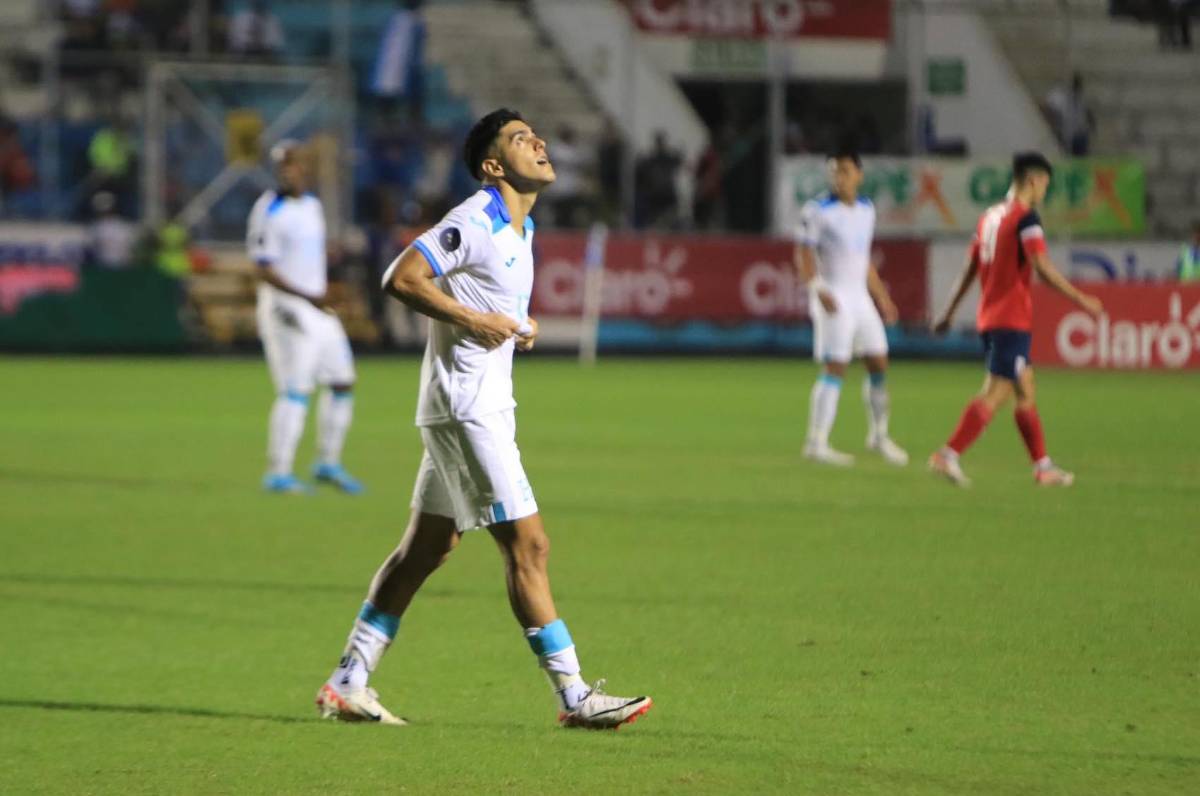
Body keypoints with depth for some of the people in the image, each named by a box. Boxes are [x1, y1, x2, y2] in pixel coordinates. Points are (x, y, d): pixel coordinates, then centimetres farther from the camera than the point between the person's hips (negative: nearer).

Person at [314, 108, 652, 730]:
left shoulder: (521, 228, 15)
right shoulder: (475, 222, -15)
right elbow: (402, 278, -22)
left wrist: (520, 327, 7)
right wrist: (475, 320, -22)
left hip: (485, 405, 10)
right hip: (465, 406, -10)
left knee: (426, 548, 12)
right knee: (527, 545, -9)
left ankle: (347, 684, 16)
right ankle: (573, 697, -7)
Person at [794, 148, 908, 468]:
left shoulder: (866, 210, 12)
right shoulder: (818, 210, -9)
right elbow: (803, 253, -11)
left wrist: (881, 297, 22)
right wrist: (818, 290, -24)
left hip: (860, 297, 7)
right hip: (833, 300, -7)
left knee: (879, 364, 9)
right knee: (834, 369, -10)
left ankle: (879, 435, 23)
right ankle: (816, 443, -6)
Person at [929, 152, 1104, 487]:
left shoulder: (989, 216, 14)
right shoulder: (1026, 218, -11)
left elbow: (970, 269, 17)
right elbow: (1043, 269, -18)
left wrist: (949, 313, 21)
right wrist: (1082, 300, -12)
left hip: (988, 318, 9)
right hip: (1012, 319, -9)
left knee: (1025, 390, 15)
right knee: (995, 393, -10)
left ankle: (1043, 466, 18)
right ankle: (948, 455, -17)